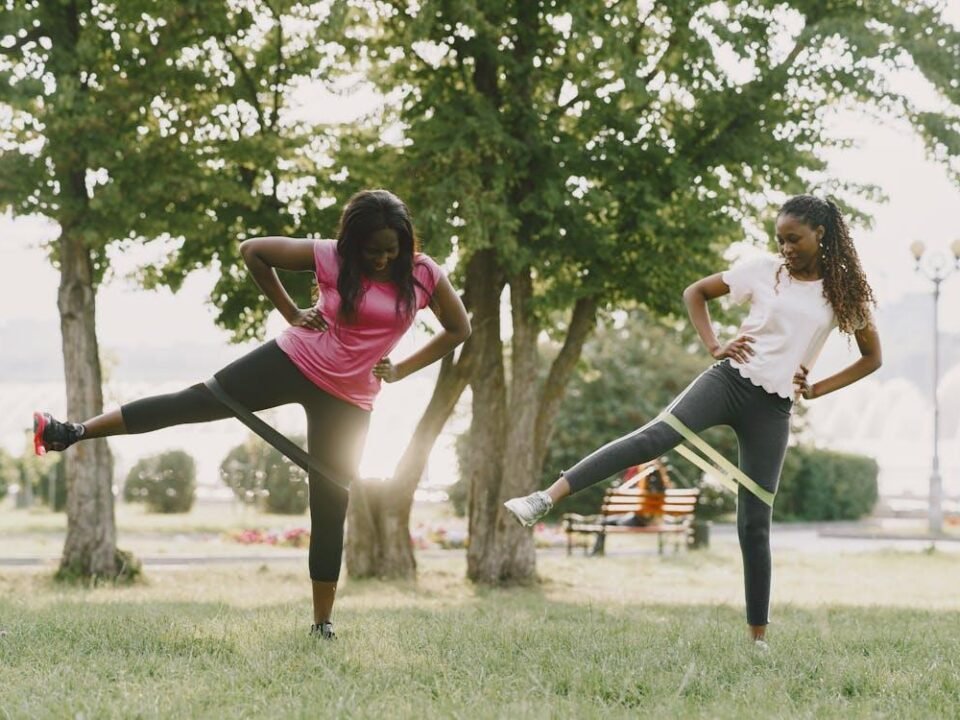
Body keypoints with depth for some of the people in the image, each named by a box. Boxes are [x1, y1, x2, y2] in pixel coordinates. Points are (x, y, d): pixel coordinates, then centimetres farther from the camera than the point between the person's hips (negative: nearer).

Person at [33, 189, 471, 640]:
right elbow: (252, 250, -2)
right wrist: (291, 313, -1)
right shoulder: (330, 257, -9)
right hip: (295, 362, 0)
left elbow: (459, 329, 4)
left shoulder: (423, 274, -7)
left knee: (330, 508, 2)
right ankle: (73, 432, -5)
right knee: (199, 402, -7)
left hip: (348, 400, 0)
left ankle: (322, 622, 11)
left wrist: (400, 371, -2)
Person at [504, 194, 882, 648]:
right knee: (657, 435, -26)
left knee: (755, 523, 0)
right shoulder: (763, 270, 4)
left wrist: (817, 390, 4)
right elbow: (695, 292, 13)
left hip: (774, 409, 1)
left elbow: (872, 358, 13)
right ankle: (546, 498, -36)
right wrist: (714, 346, 0)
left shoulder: (843, 292, 4)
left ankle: (758, 636, 8)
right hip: (730, 379, -1)